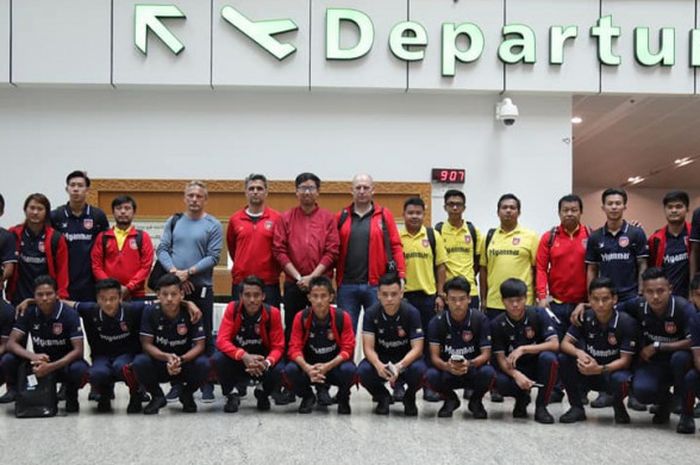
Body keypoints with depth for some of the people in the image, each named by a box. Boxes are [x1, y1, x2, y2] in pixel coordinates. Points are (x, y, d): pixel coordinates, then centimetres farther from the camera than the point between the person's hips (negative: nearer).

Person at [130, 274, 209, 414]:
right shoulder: (150, 312, -14)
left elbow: (199, 345, -14)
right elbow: (146, 344, -14)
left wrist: (180, 360, -33)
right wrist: (167, 357, -32)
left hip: (185, 362, 0)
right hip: (159, 361, 0)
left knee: (203, 364, -30)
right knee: (139, 362, -31)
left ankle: (186, 394, 4)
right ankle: (157, 396, 1)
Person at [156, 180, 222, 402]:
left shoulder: (213, 225, 1)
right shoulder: (173, 222, 10)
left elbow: (213, 257, -6)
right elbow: (162, 250, 5)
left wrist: (189, 272, -15)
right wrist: (174, 271, -10)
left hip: (202, 287, -3)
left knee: (204, 336, 1)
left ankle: (207, 384, 7)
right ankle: (177, 382, 15)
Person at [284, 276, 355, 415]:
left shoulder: (343, 317, -12)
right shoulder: (301, 317, -9)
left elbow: (347, 349, -14)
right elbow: (295, 348, -13)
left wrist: (328, 366, -30)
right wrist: (307, 368, -33)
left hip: (334, 365, -1)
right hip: (309, 367, 1)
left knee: (348, 370, -35)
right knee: (290, 369, -30)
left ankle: (343, 398, 2)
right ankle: (307, 397, 5)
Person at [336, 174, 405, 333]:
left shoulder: (384, 215, 5)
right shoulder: (341, 217, 8)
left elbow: (395, 247, 1)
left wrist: (401, 275, -7)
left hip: (376, 285, -1)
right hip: (347, 285, 1)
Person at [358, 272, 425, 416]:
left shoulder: (411, 313, -17)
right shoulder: (371, 313, -13)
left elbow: (417, 348, -20)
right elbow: (368, 347, -17)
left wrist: (400, 366, -40)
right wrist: (378, 364, -40)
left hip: (406, 359, -1)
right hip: (380, 358, 1)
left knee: (418, 369, -35)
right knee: (363, 371, -31)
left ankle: (409, 398, 1)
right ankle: (383, 397, 3)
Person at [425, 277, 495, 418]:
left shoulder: (480, 319, -11)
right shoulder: (437, 322, -9)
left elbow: (486, 353, -13)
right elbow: (434, 356, -13)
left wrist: (469, 364, -35)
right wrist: (447, 366, -36)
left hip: (473, 370, 0)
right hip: (447, 372, 1)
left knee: (488, 372, -34)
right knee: (430, 375, -32)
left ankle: (475, 401, 3)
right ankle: (451, 400, 5)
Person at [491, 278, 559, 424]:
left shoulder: (539, 314, -12)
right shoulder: (497, 324, -10)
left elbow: (554, 344, -20)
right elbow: (500, 358, -13)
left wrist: (523, 349, -29)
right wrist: (516, 375, -35)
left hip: (537, 367, -1)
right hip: (514, 369, 1)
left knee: (548, 357, -35)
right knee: (498, 381, -33)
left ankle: (541, 406, -15)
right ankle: (522, 397, 4)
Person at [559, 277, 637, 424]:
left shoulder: (626, 322, -19)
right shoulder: (585, 317, -9)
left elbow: (625, 360, -19)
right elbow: (565, 343, -10)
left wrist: (600, 369, -37)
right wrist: (579, 353, -34)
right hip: (588, 372, 3)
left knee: (620, 380, -38)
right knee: (563, 358, -22)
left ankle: (618, 406, 0)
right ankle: (577, 407, -4)